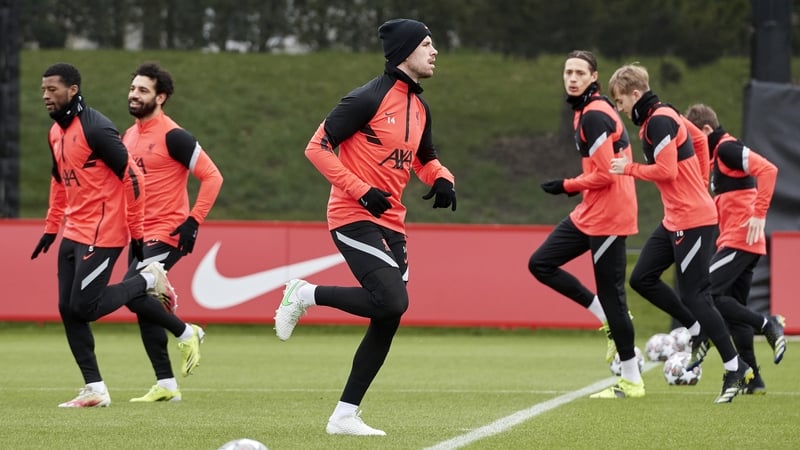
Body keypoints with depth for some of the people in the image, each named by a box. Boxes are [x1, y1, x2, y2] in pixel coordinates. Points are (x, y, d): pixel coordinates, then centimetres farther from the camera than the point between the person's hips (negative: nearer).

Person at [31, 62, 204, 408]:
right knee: (68, 310, 3)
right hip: (74, 233, 9)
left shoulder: (95, 129, -17)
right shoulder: (56, 132, 10)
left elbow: (131, 177, -16)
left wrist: (136, 233, -13)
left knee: (84, 307, -11)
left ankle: (150, 281, 10)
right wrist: (51, 228, 21)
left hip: (102, 235, -9)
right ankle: (94, 390, 8)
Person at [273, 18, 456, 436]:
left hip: (390, 224, 8)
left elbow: (425, 158, 29)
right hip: (354, 218, -8)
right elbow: (317, 147, -13)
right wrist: (362, 192, -19)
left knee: (388, 320, 3)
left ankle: (345, 415, 9)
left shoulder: (419, 108, 13)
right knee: (391, 302, -23)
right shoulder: (368, 99, -12)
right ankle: (306, 294, 0)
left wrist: (441, 179, 5)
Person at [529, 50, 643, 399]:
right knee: (540, 264, 10)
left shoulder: (594, 116, -17)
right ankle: (608, 318, 13)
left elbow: (605, 174, -21)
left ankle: (632, 381, 2)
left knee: (610, 294, -5)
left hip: (607, 216, -10)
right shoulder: (585, 112, 14)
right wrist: (572, 187, 10)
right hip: (589, 213, 10)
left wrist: (567, 187, -9)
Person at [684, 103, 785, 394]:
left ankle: (767, 324, -12)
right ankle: (753, 380, 9)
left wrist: (759, 215, -26)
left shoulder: (727, 148, -10)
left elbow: (767, 169, -23)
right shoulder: (717, 154, 19)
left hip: (739, 240, -10)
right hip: (739, 243, 10)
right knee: (733, 307, 9)